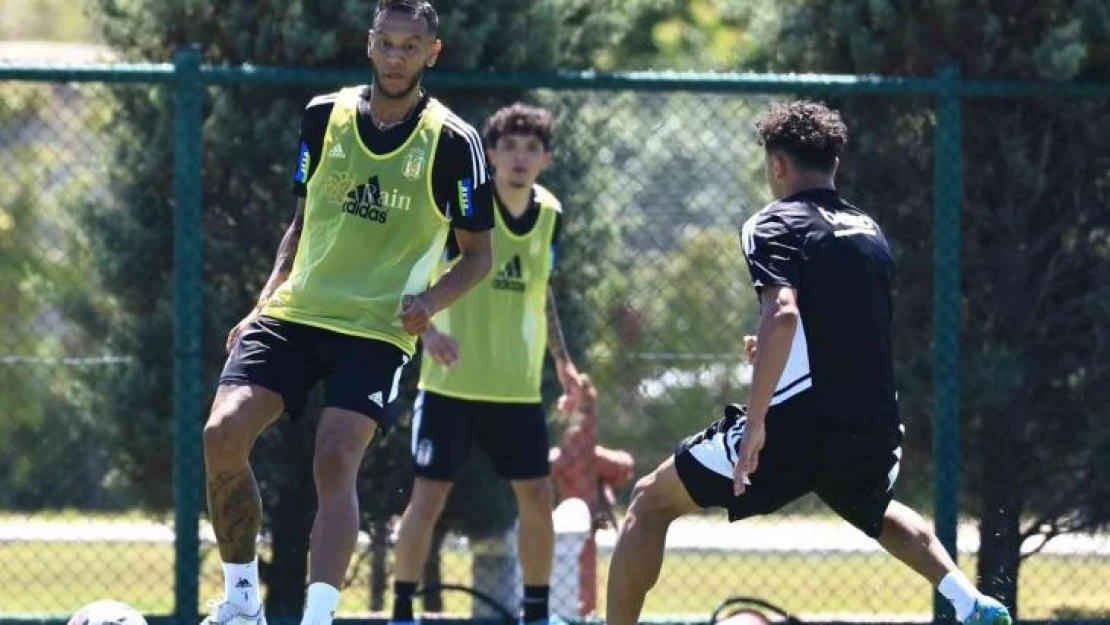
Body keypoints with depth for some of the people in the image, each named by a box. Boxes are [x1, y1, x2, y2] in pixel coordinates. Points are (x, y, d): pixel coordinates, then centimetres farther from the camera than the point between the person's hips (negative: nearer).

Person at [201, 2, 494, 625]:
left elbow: (478, 254, 3)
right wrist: (265, 302, 8)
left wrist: (431, 301, -16)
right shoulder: (325, 116, 7)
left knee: (336, 463, -21)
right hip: (293, 314, 3)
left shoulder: (453, 143, -3)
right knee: (223, 435, -14)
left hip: (378, 328, -3)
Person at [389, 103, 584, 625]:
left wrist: (562, 360, 19)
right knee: (429, 496, -5)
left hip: (518, 387, 5)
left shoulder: (550, 214, 4)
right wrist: (428, 328, -33)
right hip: (453, 383, -5)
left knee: (537, 499, 2)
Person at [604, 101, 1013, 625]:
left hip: (794, 426, -7)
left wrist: (755, 423, -25)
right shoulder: (869, 231, 16)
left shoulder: (773, 226, -5)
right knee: (877, 511, 40)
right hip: (874, 433, 7)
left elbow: (783, 314, -23)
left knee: (651, 502, 9)